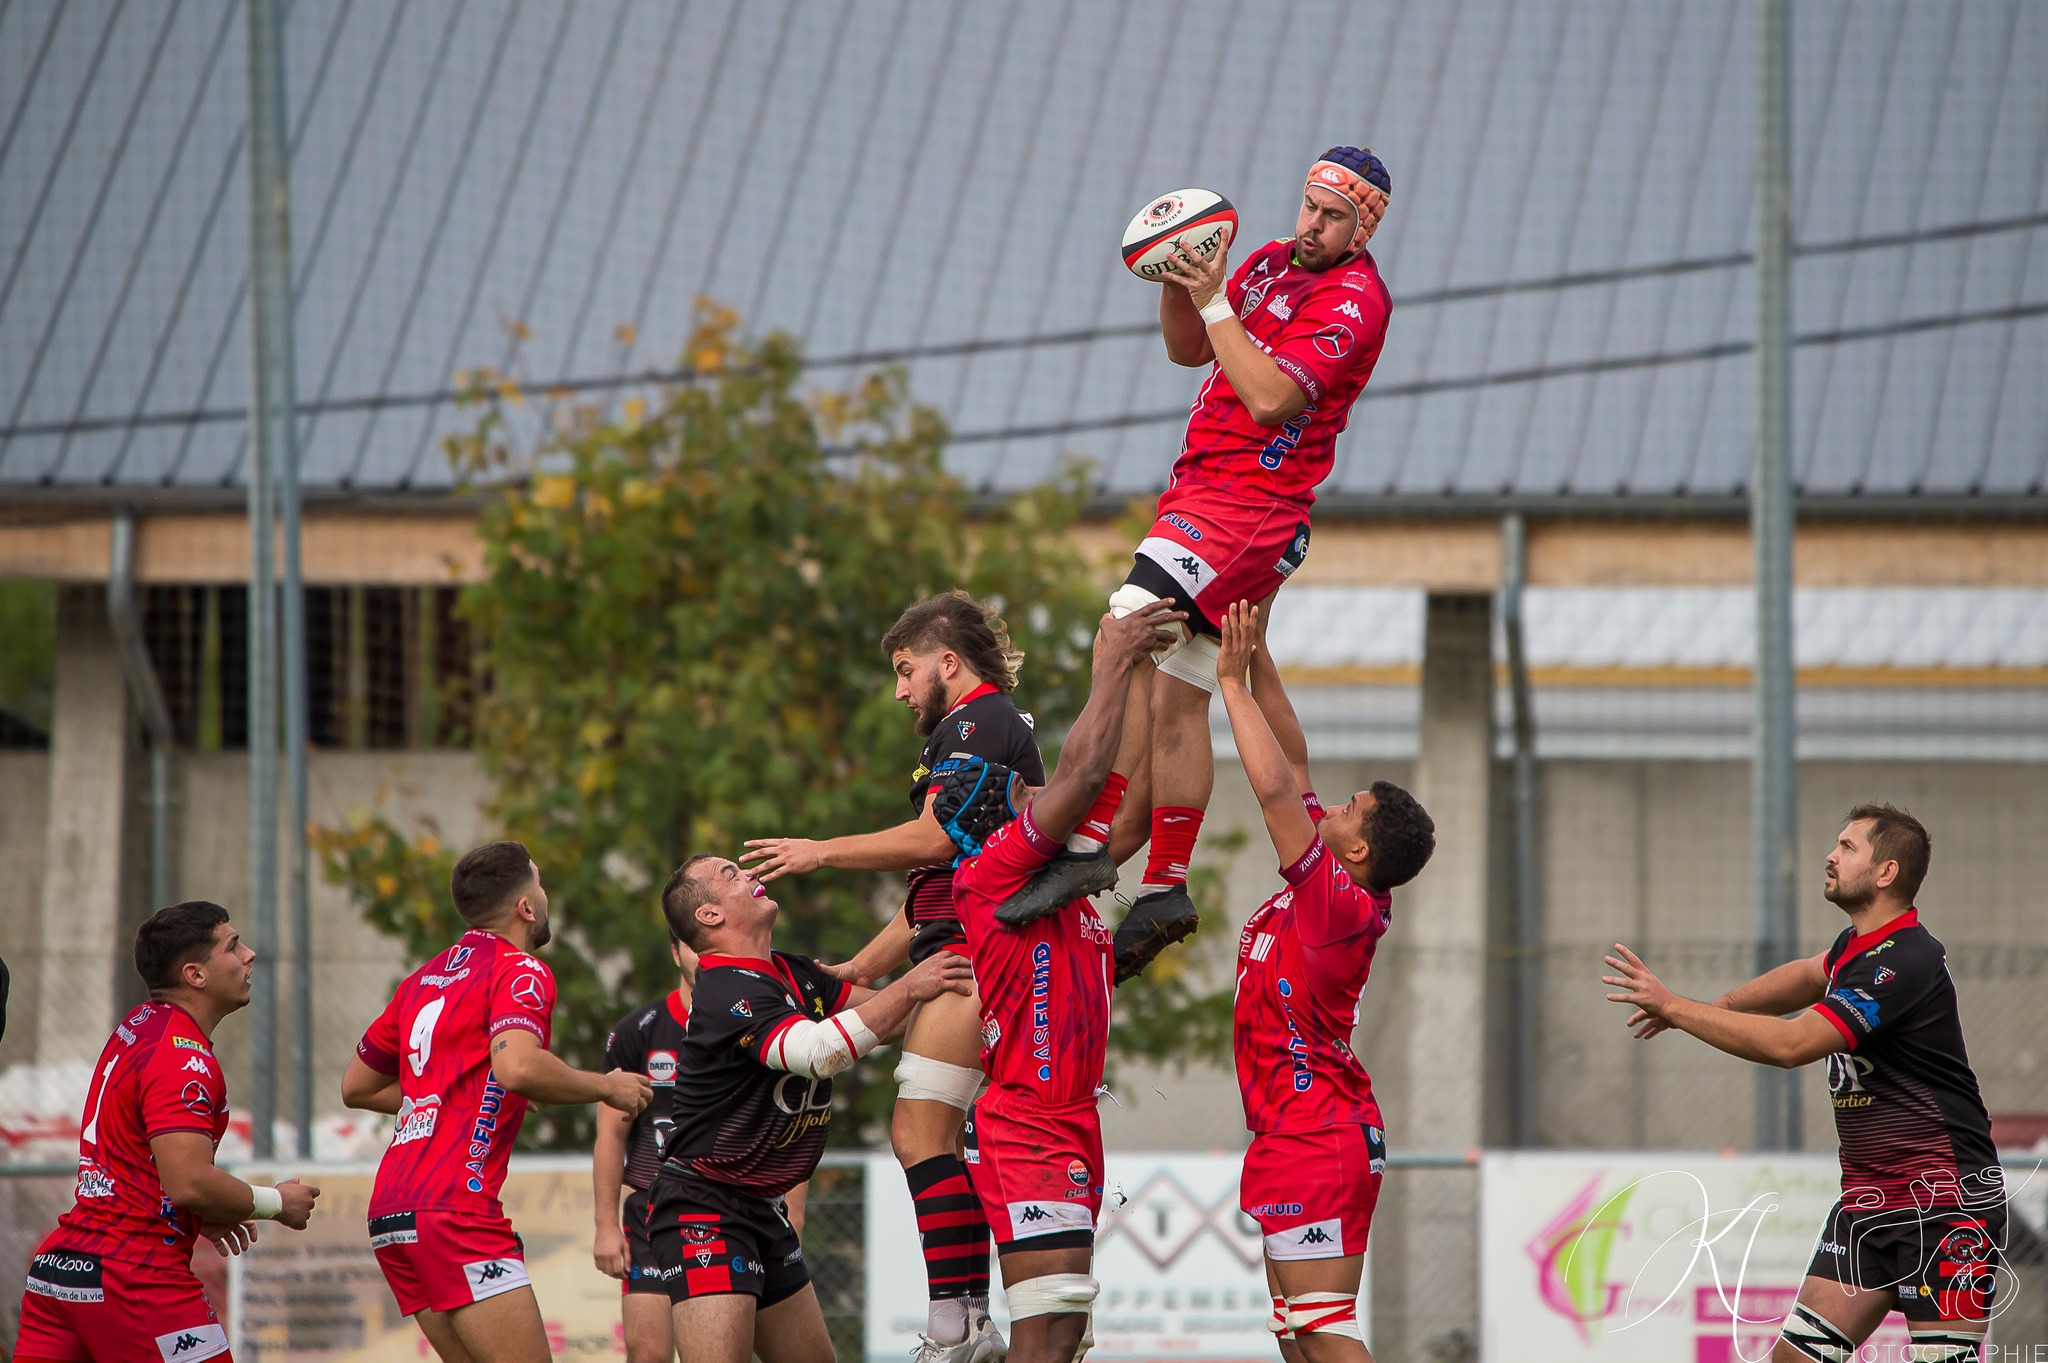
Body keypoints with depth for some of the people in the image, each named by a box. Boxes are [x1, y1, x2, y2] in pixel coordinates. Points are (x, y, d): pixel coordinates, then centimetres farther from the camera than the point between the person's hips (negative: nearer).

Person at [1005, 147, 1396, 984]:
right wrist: (1177, 285, 2)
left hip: (1250, 503, -9)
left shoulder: (1354, 301, -12)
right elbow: (1189, 352, 21)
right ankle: (1165, 888, 16)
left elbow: (1271, 397, -22)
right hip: (1201, 495, 9)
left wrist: (1213, 302, -20)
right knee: (1174, 702, 10)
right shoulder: (1272, 263, 15)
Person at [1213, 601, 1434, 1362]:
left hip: (1317, 1143, -10)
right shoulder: (1340, 897, 8)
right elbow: (1293, 765, 14)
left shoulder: (1341, 904, -16)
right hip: (1304, 1136, 10)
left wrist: (1233, 681, -14)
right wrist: (1259, 657, 11)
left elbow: (1275, 786, -22)